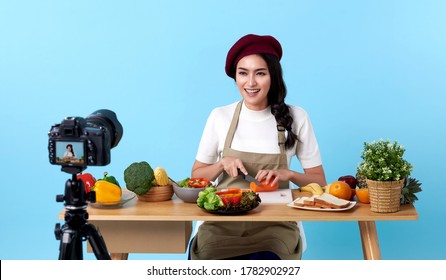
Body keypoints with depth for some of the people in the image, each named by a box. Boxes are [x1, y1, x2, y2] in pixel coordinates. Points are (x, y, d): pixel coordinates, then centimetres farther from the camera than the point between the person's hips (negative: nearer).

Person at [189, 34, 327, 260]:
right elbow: (197, 176, 12)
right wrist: (222, 164, -7)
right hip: (223, 221, 1)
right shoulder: (220, 116, 4)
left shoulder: (296, 118, 1)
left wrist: (288, 174, -13)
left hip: (274, 223, 0)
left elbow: (319, 181, 6)